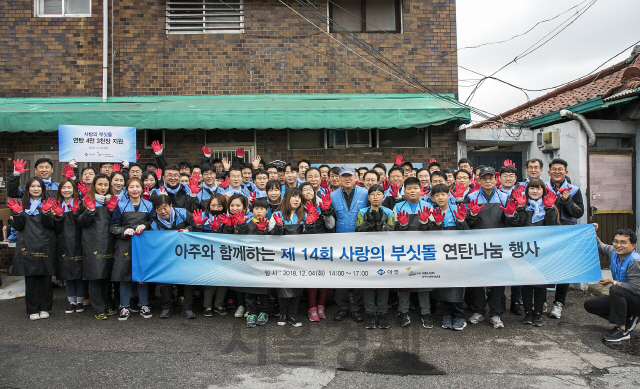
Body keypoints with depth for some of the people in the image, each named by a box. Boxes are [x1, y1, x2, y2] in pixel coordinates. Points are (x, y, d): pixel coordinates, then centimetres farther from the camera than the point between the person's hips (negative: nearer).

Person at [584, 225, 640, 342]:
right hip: (621, 298, 8)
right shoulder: (613, 252, -3)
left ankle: (622, 330, -26)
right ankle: (628, 320, 6)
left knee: (615, 290, -37)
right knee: (589, 305, 1)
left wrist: (612, 282, -21)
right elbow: (600, 247, 21)